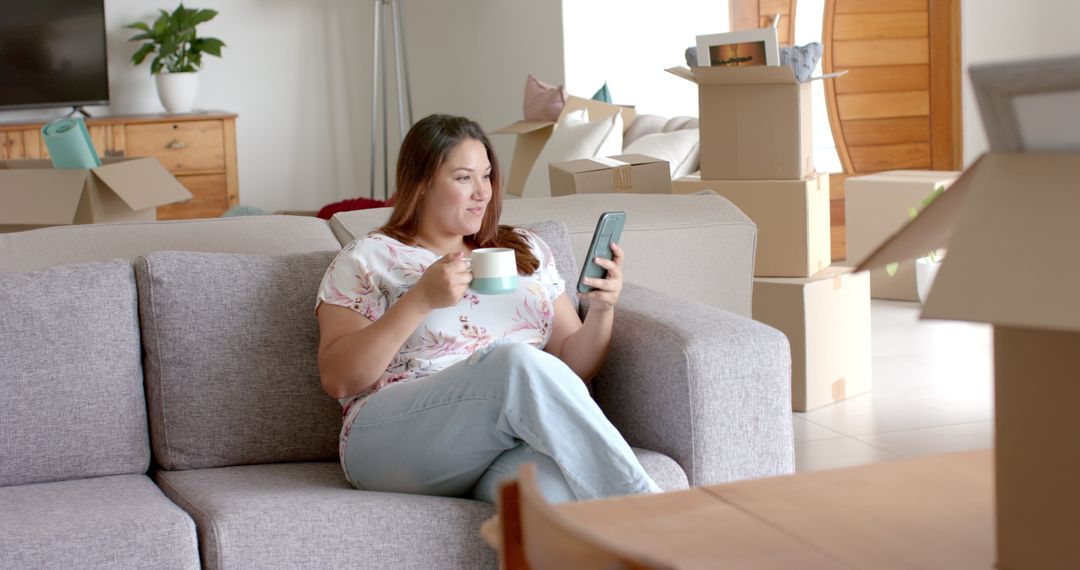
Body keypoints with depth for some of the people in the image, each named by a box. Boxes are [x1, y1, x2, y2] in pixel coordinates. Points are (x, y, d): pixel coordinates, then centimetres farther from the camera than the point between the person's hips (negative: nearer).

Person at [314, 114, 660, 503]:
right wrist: (420, 299, -11)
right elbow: (337, 380, -2)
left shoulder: (525, 251, 24)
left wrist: (602, 311, 0)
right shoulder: (367, 259, 12)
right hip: (397, 440, -2)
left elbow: (572, 366, 21)